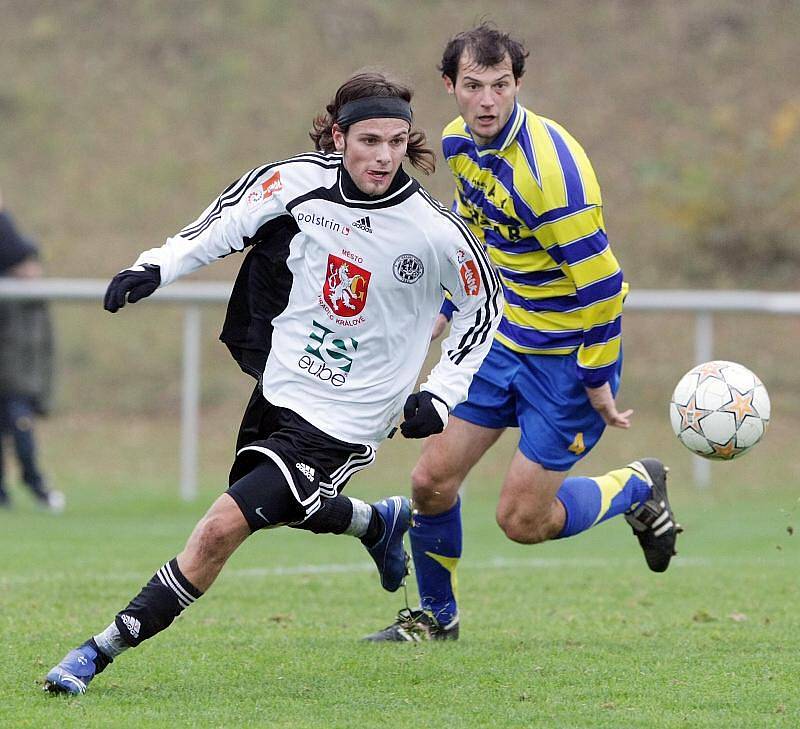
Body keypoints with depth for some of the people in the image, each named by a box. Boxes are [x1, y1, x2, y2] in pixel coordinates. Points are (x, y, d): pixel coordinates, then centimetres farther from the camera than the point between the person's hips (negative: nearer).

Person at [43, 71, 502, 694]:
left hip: (341, 425, -5)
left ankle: (104, 650, -7)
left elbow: (486, 306, 0)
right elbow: (224, 222, 4)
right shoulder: (296, 182, -11)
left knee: (222, 528, -15)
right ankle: (381, 522, 53)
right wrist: (157, 267, -11)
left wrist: (442, 395, -6)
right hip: (279, 386, 5)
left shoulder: (437, 232, -17)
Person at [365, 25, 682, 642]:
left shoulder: (550, 169, -29)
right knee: (432, 483, 2)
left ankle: (638, 487, 23)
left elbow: (601, 284, -25)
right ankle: (436, 616, 25)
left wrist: (599, 386, -19)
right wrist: (450, 307, 24)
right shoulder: (460, 142, -3)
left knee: (521, 521, -3)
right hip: (501, 337, 7)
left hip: (567, 357, -7)